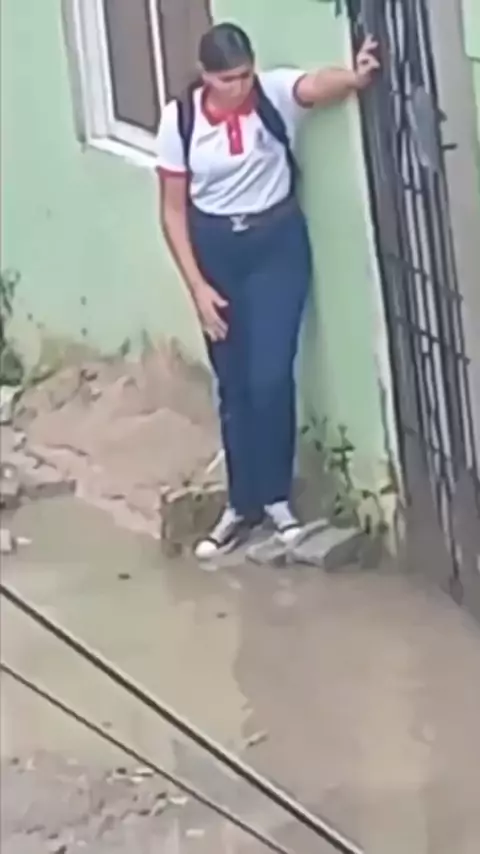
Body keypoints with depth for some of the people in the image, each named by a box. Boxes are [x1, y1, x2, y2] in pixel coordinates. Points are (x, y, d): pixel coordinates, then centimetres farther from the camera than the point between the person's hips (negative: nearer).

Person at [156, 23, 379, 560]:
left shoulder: (274, 94, -12)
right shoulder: (180, 119, -9)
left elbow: (319, 85, -36)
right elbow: (173, 210, -3)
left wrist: (356, 77, -60)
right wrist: (197, 286, -8)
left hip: (278, 243, -1)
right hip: (215, 251, 1)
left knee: (270, 378, -7)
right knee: (234, 385, 8)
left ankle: (275, 496, 13)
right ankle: (243, 504, 22)